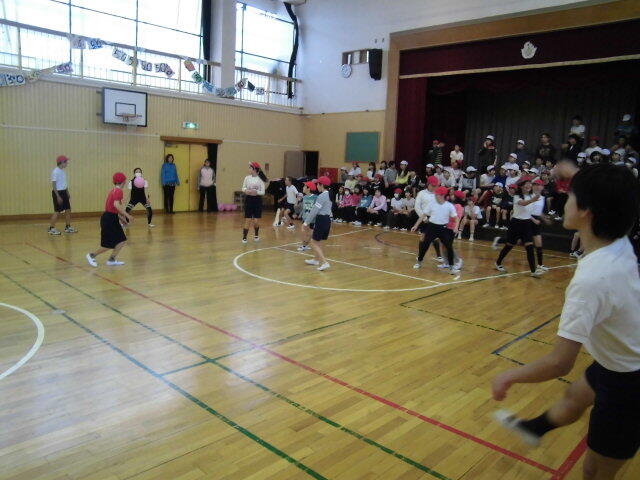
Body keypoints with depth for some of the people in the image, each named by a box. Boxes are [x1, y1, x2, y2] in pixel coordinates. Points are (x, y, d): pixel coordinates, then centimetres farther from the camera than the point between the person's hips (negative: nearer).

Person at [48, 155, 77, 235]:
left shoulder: (63, 171, 10)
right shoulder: (55, 172, -16)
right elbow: (53, 185, -18)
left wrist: (68, 193, 18)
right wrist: (58, 196, -21)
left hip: (64, 192, 9)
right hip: (58, 192, -8)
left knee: (68, 210, 10)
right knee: (57, 211, -5)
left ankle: (68, 227, 19)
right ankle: (51, 228, 4)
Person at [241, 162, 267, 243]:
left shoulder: (260, 179, -4)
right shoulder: (247, 178, 2)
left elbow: (263, 192, -5)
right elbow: (243, 188, 7)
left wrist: (256, 192, -23)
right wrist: (246, 190, -15)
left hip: (257, 200, -1)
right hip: (249, 199, 1)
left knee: (256, 221, 2)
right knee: (248, 220, -3)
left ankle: (256, 235, 29)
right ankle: (244, 237, 7)